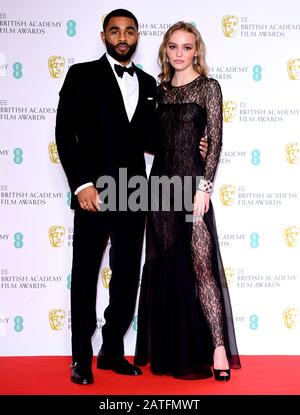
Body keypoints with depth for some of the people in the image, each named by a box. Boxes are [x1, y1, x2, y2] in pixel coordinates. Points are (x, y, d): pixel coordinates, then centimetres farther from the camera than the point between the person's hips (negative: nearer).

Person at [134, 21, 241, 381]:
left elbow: (215, 141, -8)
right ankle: (169, 350, 19)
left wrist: (204, 187, -15)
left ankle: (218, 348, -2)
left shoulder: (208, 87, -2)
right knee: (164, 267, 8)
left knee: (200, 265, -9)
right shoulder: (161, 89, 14)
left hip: (191, 180, -5)